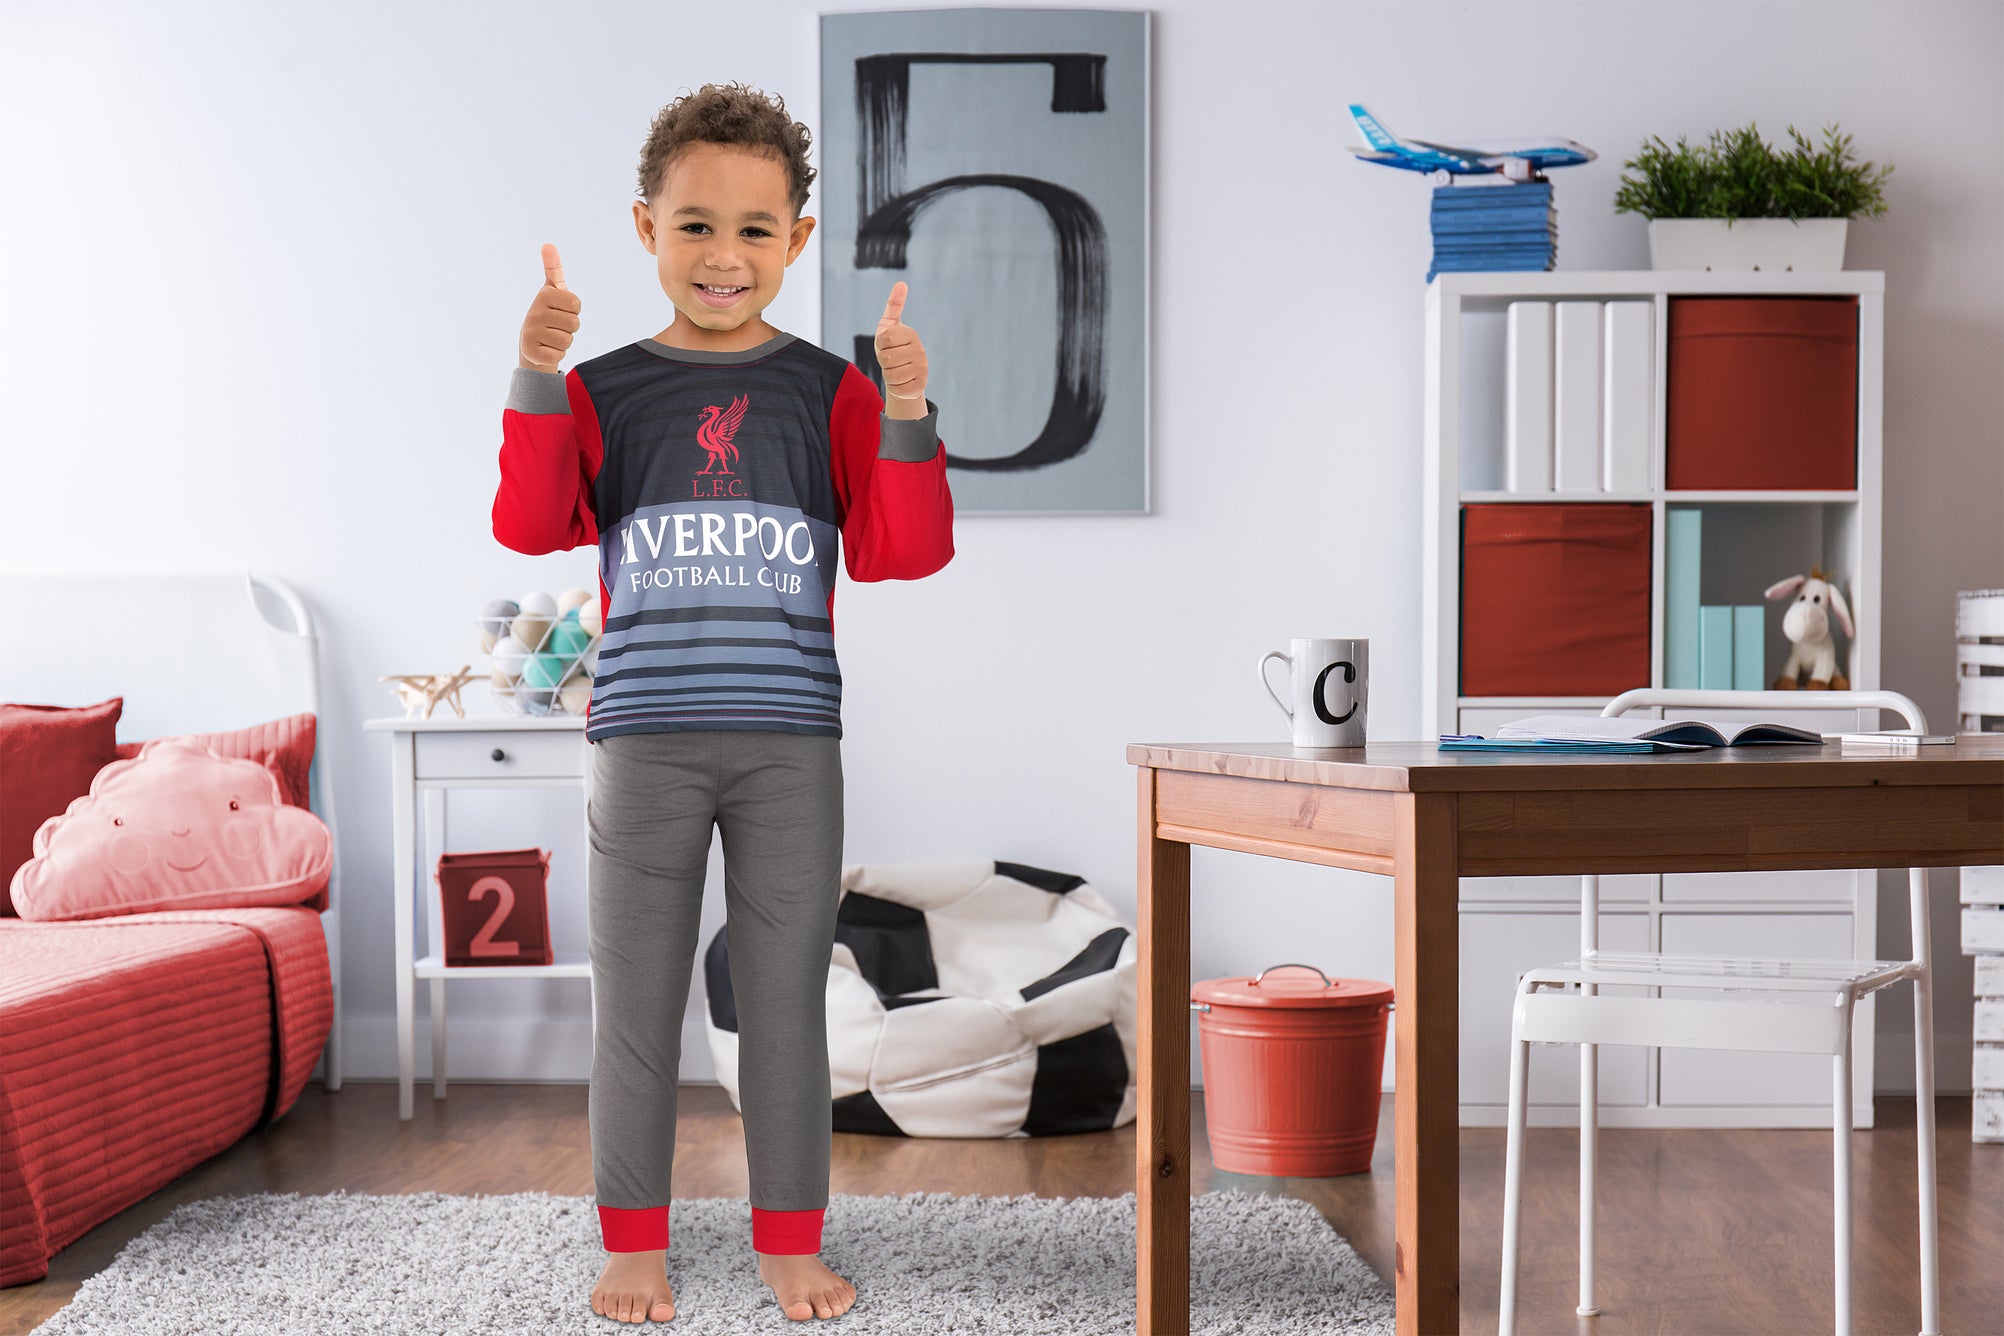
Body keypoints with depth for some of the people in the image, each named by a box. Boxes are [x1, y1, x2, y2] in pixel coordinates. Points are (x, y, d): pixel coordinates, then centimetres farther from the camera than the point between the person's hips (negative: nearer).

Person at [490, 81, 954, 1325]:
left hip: (789, 742, 0)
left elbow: (902, 551, -3)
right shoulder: (603, 391, 3)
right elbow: (530, 525, -10)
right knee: (638, 1001, 7)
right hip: (645, 741, 0)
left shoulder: (832, 390, 3)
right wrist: (537, 378, -20)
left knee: (787, 999, 7)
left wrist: (907, 408, -16)